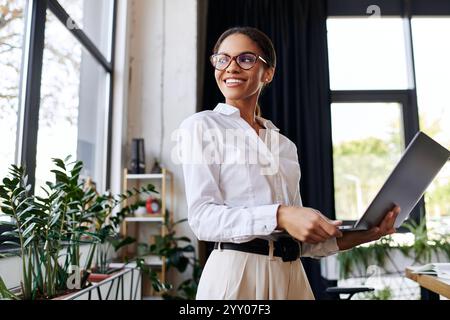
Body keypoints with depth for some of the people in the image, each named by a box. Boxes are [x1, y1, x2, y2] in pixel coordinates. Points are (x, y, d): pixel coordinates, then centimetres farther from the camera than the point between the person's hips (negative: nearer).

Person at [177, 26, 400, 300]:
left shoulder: (285, 144, 12)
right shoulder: (201, 126, -2)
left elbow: (298, 236, 11)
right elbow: (202, 217, -14)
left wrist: (357, 236, -4)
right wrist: (279, 216, -26)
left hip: (291, 275, 5)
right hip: (237, 273, -4)